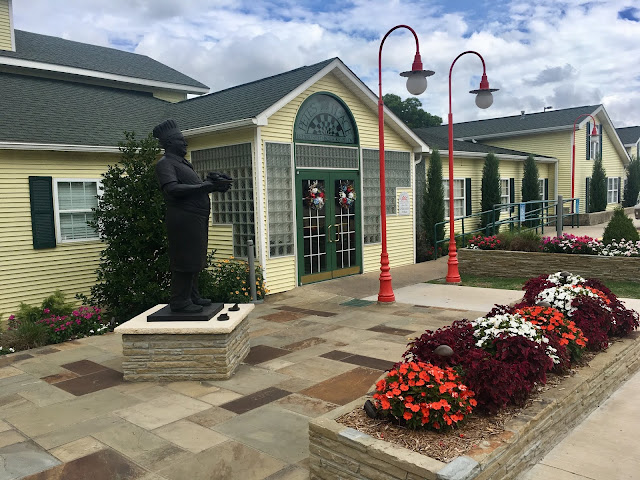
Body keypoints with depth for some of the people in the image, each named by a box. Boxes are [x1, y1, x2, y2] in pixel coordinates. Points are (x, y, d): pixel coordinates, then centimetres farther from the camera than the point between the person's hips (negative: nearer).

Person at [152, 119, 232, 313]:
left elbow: (195, 187, 27)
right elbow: (172, 189, -23)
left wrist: (213, 184, 7)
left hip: (197, 219, 10)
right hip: (184, 219, -10)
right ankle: (179, 301, 1)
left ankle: (192, 296, 24)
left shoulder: (183, 163, 22)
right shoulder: (165, 163, -8)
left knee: (194, 259, 14)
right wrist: (206, 186, -23)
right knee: (184, 260, -6)